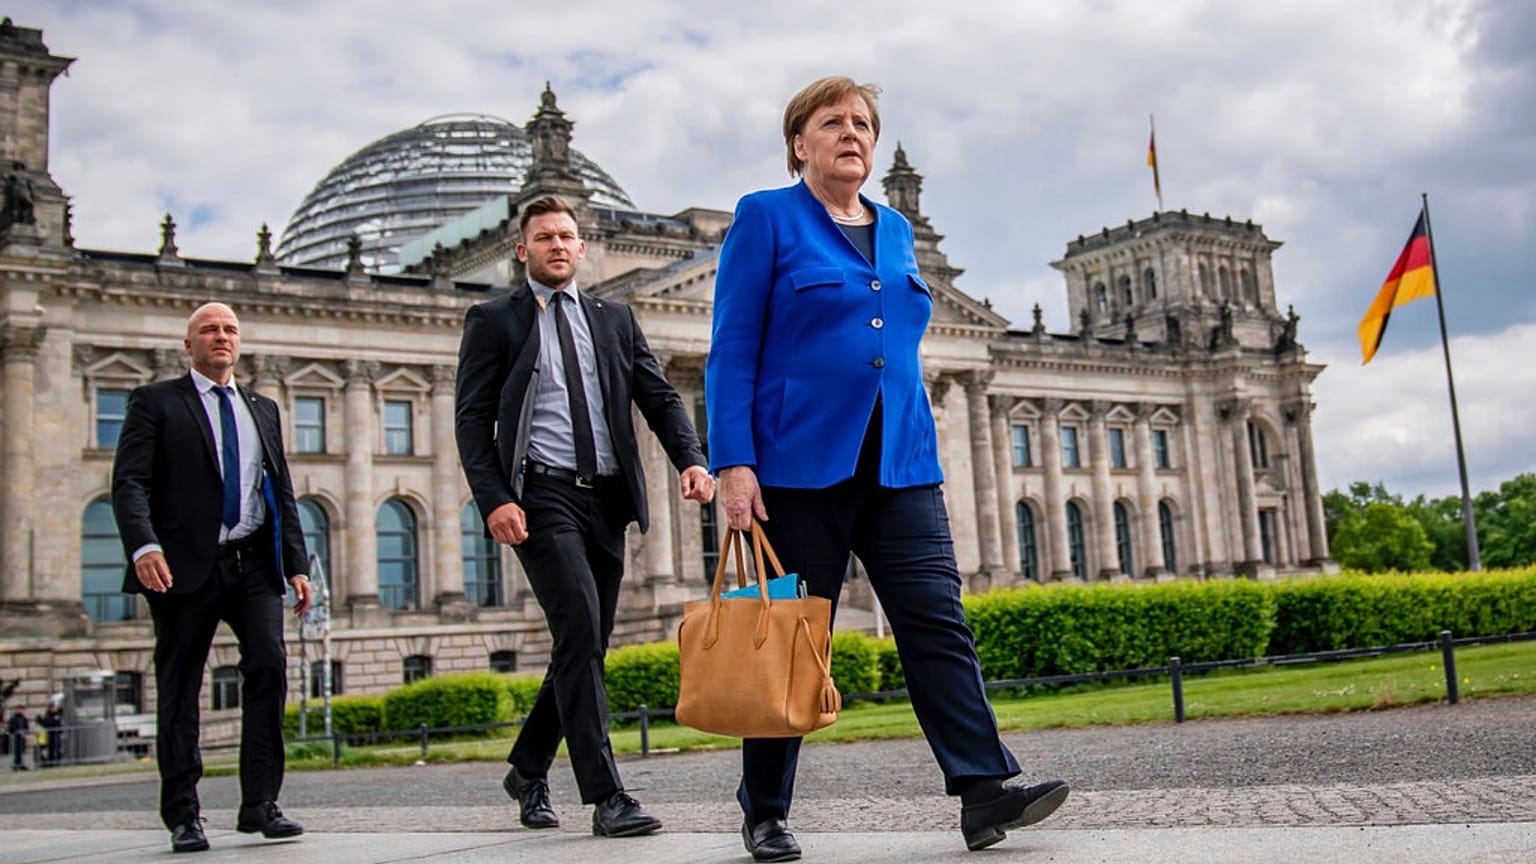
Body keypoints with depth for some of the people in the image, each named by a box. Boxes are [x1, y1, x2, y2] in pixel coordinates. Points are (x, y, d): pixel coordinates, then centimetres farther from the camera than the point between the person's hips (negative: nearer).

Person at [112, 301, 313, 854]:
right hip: (185, 566, -3)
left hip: (254, 565, 3)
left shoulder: (263, 409, 21)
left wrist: (297, 564, 9)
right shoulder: (156, 402, 7)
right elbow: (129, 482, -5)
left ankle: (260, 804, -6)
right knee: (179, 689, 1)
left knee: (269, 665, -13)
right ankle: (183, 817, 12)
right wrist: (143, 545, -22)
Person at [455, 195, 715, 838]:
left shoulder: (615, 320, 17)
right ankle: (605, 796, -16)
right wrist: (493, 499, -14)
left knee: (588, 643, 10)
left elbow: (659, 398, 11)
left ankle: (528, 769, 30)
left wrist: (690, 459, -7)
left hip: (607, 497, 5)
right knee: (579, 626, -18)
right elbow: (472, 420, 0)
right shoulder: (494, 321, 6)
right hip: (542, 495, -5)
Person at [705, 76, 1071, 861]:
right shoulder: (767, 219, 0)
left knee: (938, 621, -6)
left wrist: (926, 458, 16)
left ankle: (983, 791, -9)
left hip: (899, 465, 5)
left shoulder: (896, 231, 17)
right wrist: (732, 462, -15)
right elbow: (732, 351, -6)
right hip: (801, 464, -5)